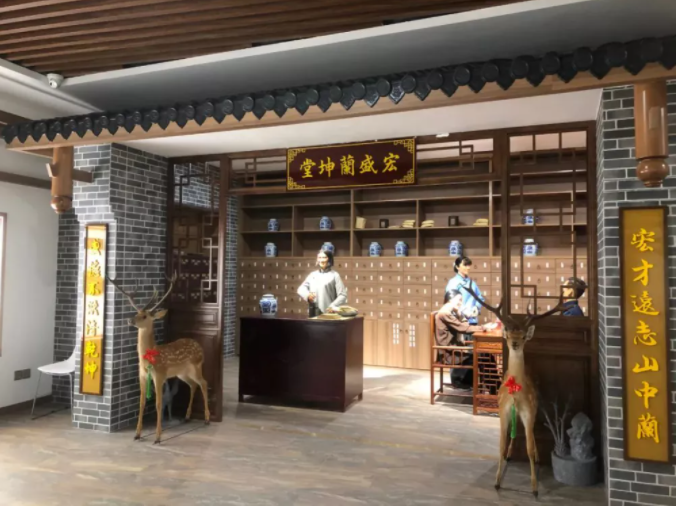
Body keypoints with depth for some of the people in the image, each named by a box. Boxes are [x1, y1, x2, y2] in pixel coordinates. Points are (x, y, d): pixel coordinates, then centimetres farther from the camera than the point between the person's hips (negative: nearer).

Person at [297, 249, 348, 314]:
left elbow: (343, 295, -3)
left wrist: (333, 307, -16)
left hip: (328, 313, -4)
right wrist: (307, 295, -7)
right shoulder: (313, 274, 15)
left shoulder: (334, 275, 2)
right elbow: (301, 288, 14)